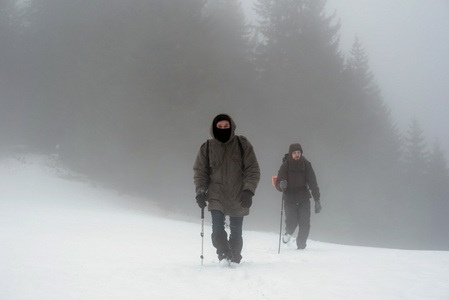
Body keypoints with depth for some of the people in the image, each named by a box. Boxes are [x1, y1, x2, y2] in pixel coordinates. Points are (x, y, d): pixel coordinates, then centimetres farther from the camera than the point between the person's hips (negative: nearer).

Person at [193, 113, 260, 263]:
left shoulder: (243, 145, 1)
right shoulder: (207, 148, 4)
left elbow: (253, 170, 1)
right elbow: (199, 172, 11)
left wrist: (248, 190, -12)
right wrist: (200, 191, -4)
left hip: (238, 197, 0)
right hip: (216, 196, 0)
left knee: (236, 232, 5)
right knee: (218, 229, -18)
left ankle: (235, 259, 22)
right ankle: (224, 257, -12)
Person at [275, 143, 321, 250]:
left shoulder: (306, 165, -1)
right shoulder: (285, 166, -5)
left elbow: (313, 183, 3)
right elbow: (278, 184, -5)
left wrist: (317, 200, 0)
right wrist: (281, 185, -30)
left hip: (304, 199, 1)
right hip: (289, 199, -1)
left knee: (305, 224, -7)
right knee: (291, 222, -15)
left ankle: (301, 246, 12)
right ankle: (288, 233, 20)